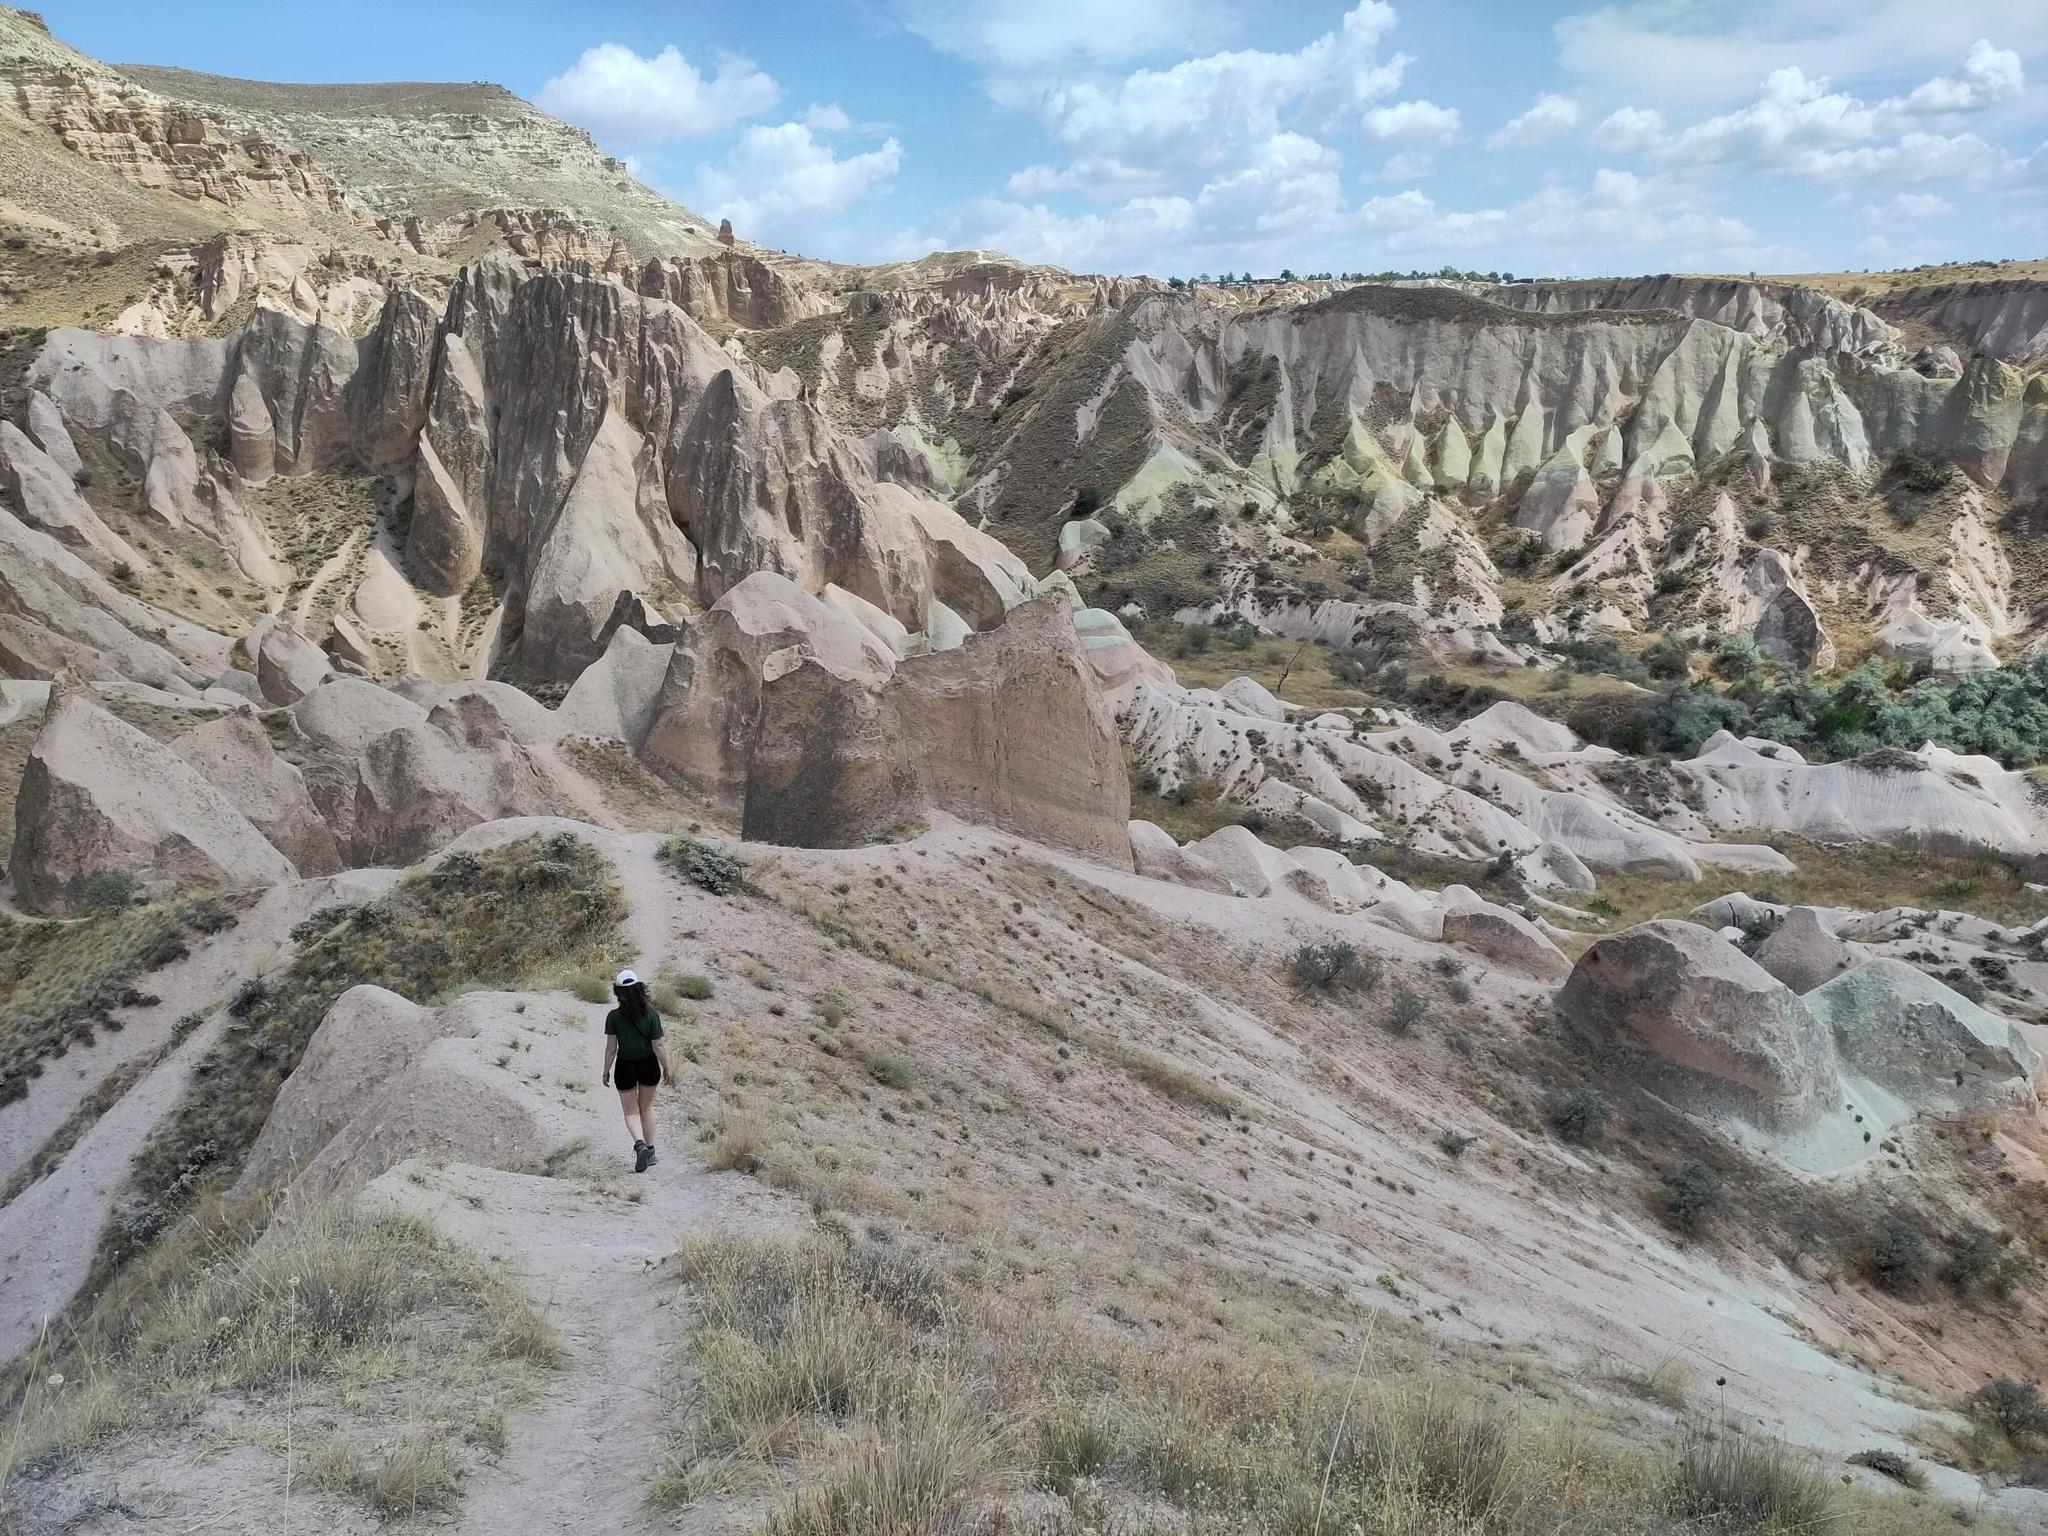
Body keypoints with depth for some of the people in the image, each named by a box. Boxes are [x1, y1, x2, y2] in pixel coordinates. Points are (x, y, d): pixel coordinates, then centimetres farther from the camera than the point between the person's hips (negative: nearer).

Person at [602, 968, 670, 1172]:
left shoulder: (614, 1017, -15)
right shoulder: (651, 1015, -14)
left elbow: (611, 1049, -11)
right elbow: (658, 1046, -11)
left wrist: (606, 1072, 2)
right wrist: (667, 1068, 2)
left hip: (625, 1067, -1)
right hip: (649, 1066, 2)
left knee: (631, 1112, 12)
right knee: (647, 1108, 22)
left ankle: (640, 1145, -14)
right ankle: (650, 1151, 25)